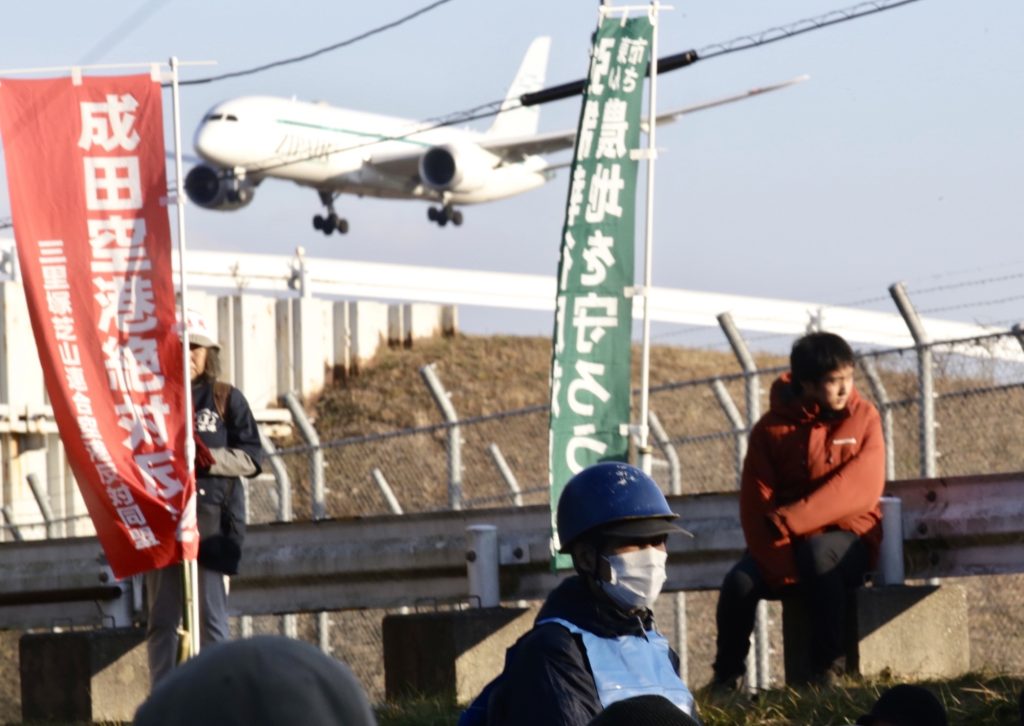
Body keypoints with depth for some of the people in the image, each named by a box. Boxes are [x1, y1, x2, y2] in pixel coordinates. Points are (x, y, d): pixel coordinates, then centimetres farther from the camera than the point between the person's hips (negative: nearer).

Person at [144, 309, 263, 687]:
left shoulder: (227, 400, 7)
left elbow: (250, 459, 1)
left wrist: (204, 456, -14)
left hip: (212, 518, -2)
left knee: (210, 619, -5)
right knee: (162, 620, 2)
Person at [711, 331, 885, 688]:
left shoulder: (863, 417, -5)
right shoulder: (772, 428, -4)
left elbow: (861, 489, -17)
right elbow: (756, 505, -9)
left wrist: (789, 520, -26)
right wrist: (782, 566, -24)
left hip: (847, 536, -2)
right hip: (785, 542, 2)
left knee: (816, 553, -36)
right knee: (740, 582, -26)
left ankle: (828, 665, -26)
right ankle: (726, 673, -1)